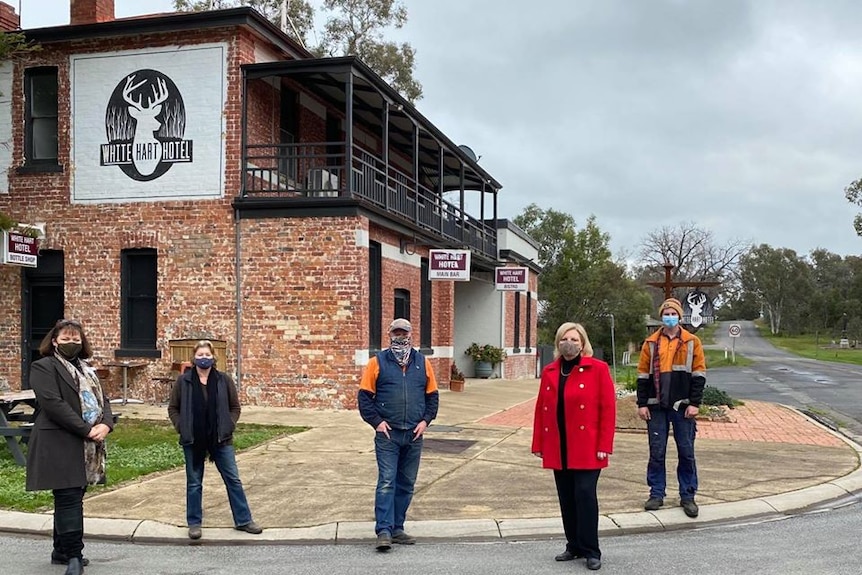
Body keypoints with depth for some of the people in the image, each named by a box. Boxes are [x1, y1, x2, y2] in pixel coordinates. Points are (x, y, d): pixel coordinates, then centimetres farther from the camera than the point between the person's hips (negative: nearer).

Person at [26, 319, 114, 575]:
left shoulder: (87, 370, 20)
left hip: (87, 446, 8)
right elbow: (53, 404, -17)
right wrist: (86, 430, -19)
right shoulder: (43, 367, -5)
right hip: (61, 445, -7)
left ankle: (61, 550, 23)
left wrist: (106, 424, -9)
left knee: (72, 497, 13)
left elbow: (102, 400, 13)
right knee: (69, 498, -9)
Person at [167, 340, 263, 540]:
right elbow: (173, 408, 5)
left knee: (233, 479, 5)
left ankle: (243, 520, 15)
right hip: (193, 441, -1)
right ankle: (194, 523, 22)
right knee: (194, 483, 9)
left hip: (220, 439, 1)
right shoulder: (184, 381, -2)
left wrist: (228, 427, -6)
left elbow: (235, 407, 6)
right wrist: (182, 428, -6)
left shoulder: (224, 380, -1)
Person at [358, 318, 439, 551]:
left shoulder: (423, 363, 8)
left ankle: (397, 528, 19)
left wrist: (426, 420, 1)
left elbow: (432, 395, 13)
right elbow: (365, 396, 0)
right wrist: (376, 421, -9)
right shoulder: (377, 362, 0)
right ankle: (384, 531, -7)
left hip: (414, 435, 4)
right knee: (386, 482, -8)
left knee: (406, 484, 9)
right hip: (387, 434, -3)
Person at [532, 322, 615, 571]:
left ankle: (591, 551, 5)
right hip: (558, 448, 5)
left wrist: (604, 446, -12)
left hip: (586, 448, -5)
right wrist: (538, 444, 7)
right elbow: (541, 410, 11)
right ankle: (574, 546, 23)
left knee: (585, 494, -7)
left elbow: (608, 409, -7)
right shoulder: (549, 372, 10)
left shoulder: (598, 369, -5)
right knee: (566, 498, 10)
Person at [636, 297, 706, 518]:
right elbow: (643, 375, 7)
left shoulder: (692, 342, 3)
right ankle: (656, 494, 15)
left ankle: (688, 496, 13)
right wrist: (642, 404, 1)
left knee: (686, 452, 3)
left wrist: (694, 403, -6)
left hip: (682, 406, -1)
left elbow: (699, 374, 2)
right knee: (656, 452, 5)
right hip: (656, 406, 1)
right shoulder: (651, 343, 7)